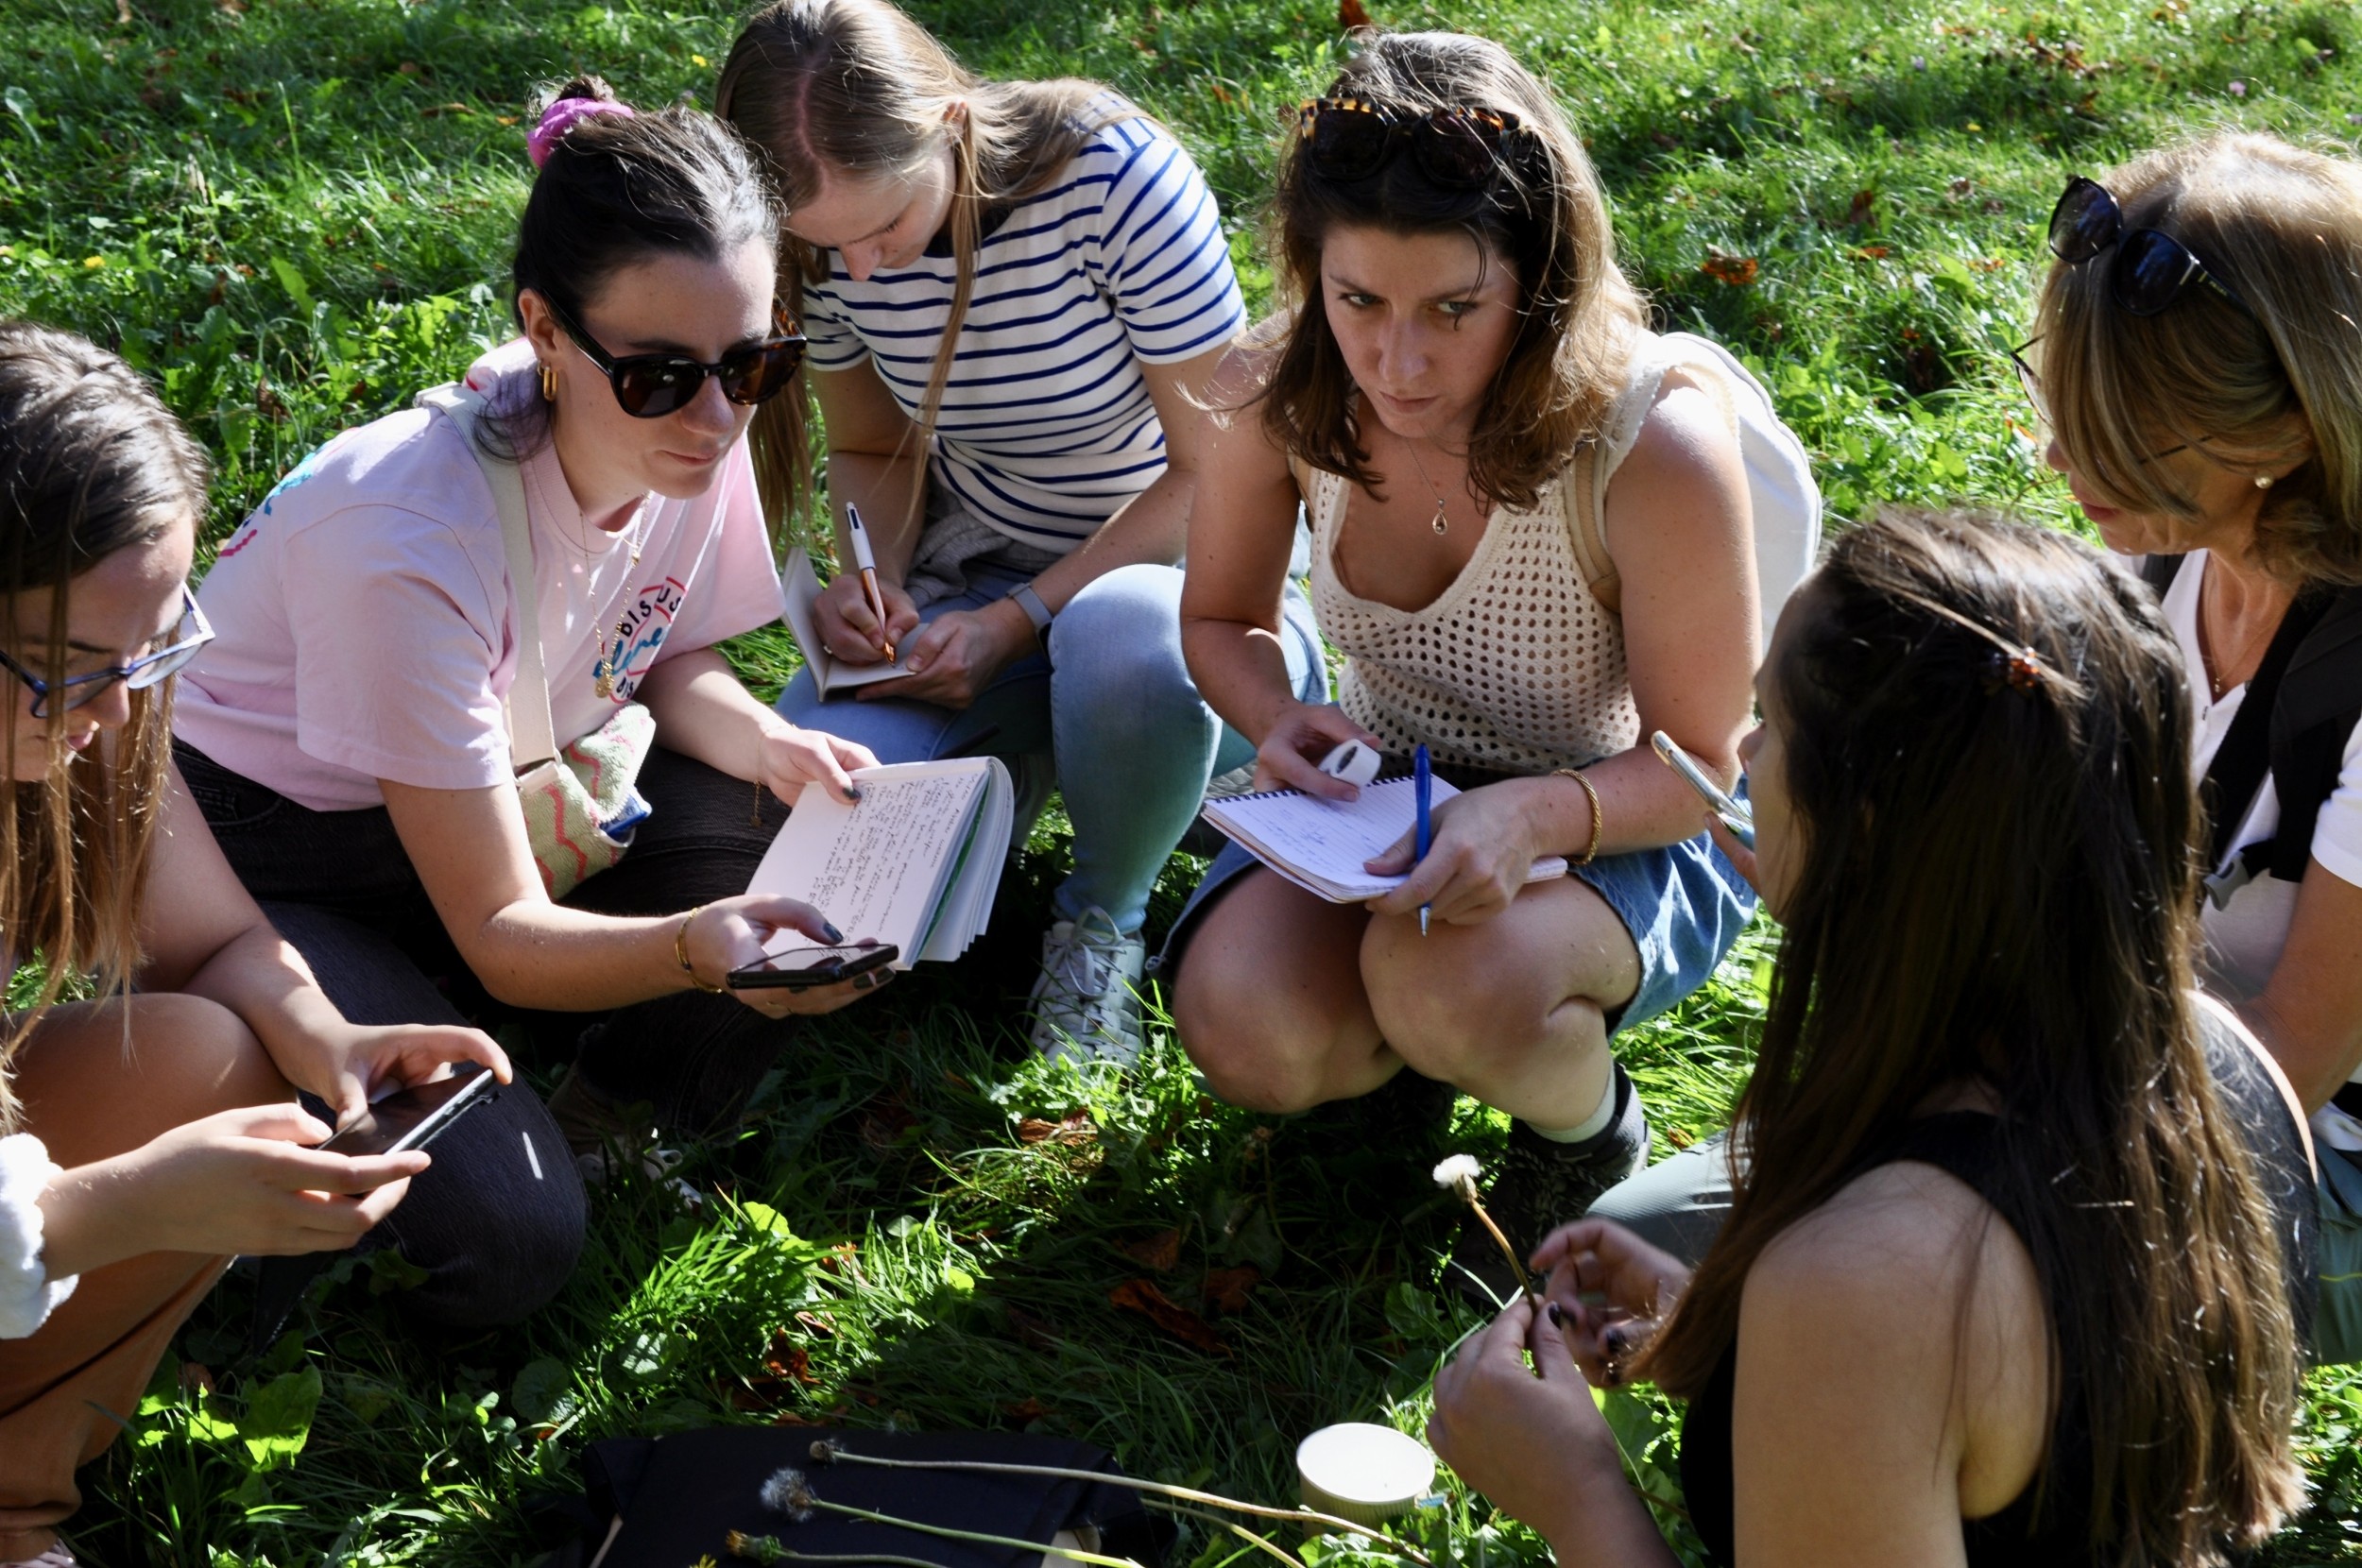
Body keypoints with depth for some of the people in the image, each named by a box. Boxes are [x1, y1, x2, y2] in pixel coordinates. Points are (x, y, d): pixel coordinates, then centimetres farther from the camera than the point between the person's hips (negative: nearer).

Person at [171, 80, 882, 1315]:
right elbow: (505, 938, -28)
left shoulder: (692, 444, -16)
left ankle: (607, 1124, 2)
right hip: (255, 866, -6)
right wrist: (696, 946, -49)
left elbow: (665, 662, 5)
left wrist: (770, 745, -19)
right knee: (504, 1238, -24)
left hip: (500, 794, 6)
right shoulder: (415, 542, -34)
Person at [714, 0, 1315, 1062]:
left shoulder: (1116, 179, -23)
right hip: (976, 572, 4)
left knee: (1120, 647, -41)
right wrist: (873, 582, -13)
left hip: (1173, 563, -3)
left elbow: (1212, 470, -17)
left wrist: (1022, 619, -25)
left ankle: (1103, 916, -7)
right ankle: (1032, 749, 9)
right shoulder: (829, 240, -9)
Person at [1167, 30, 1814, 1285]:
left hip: (1623, 833, -3)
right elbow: (1222, 620, 2)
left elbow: (1697, 766, -18)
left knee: (1447, 981, -36)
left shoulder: (1658, 443, -29)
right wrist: (1279, 721, -22)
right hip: (1386, 794, 4)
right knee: (1245, 1032, -24)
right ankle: (1420, 1036, 13)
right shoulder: (1282, 396, -17)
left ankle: (1588, 1132, 2)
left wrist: (1536, 815, -41)